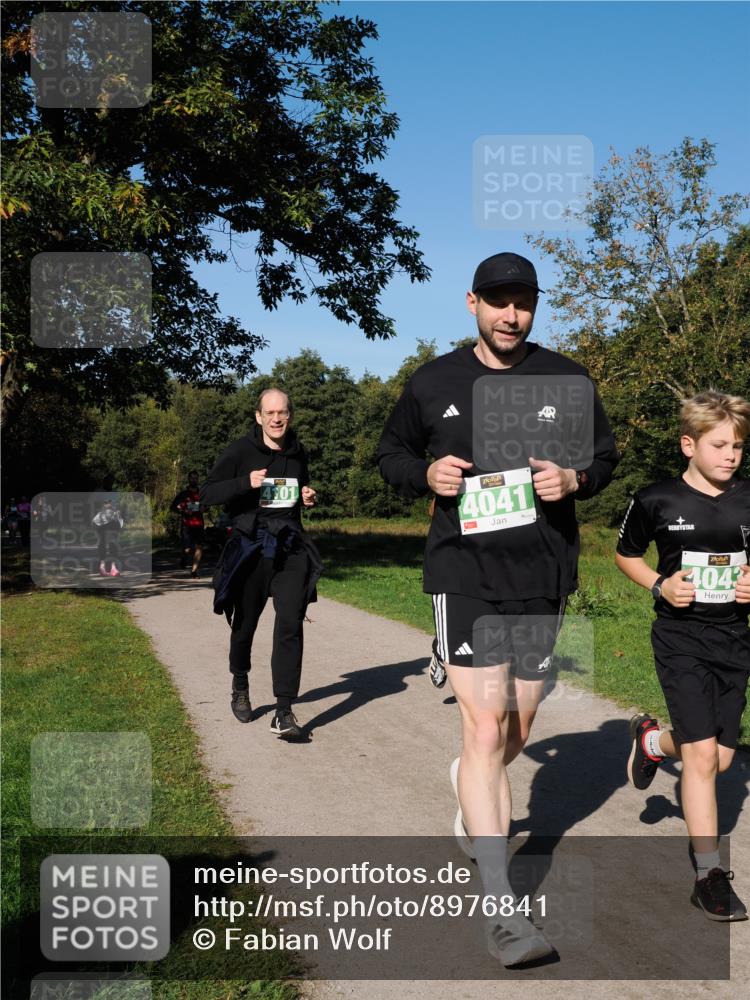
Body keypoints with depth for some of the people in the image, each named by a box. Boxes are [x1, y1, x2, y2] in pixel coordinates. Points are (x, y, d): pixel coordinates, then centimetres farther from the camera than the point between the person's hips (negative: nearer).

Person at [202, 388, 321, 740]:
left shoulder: (297, 453, 9)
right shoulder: (241, 451, -5)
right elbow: (207, 493, -7)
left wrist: (307, 497, 3)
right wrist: (246, 483, -21)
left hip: (291, 547, 2)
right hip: (250, 548, -2)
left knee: (290, 625, -12)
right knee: (245, 625, 13)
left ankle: (284, 713, -11)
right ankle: (240, 687, 41)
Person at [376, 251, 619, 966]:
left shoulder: (566, 380, 6)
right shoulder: (433, 384, 3)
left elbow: (605, 454, 14)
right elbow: (391, 453, 14)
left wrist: (575, 479, -8)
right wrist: (427, 475, -8)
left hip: (543, 576, 3)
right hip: (465, 576, -3)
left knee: (517, 731, 16)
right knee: (485, 731, -11)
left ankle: (473, 792, 51)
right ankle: (502, 907, -5)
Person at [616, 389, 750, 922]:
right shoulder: (657, 500, -8)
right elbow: (626, 554, 7)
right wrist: (660, 585, -9)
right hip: (681, 638, -4)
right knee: (702, 754, -9)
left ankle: (652, 740, 43)